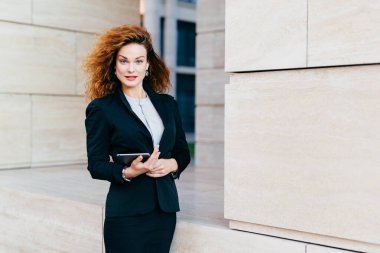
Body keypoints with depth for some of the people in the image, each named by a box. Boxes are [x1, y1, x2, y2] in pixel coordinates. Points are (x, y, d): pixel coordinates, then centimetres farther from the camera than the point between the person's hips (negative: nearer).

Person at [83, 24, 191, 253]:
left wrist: (171, 164, -7)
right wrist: (127, 172, -21)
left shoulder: (167, 104, 9)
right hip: (127, 212, -4)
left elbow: (183, 152, 14)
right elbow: (96, 165, -4)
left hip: (165, 208, 4)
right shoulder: (101, 109, -4)